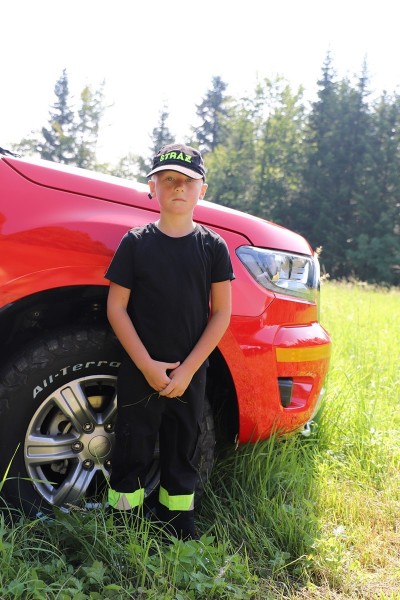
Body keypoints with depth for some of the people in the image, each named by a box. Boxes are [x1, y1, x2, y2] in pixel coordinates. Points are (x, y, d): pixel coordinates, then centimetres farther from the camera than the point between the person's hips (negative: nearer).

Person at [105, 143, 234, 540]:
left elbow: (221, 313, -2)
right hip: (139, 372, -1)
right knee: (132, 451, 7)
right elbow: (116, 307, -4)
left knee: (183, 454, 14)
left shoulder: (213, 246, -1)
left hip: (190, 375, 1)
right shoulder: (135, 242, -4)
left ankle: (179, 531, 30)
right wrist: (147, 366, -13)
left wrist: (187, 370, -10)